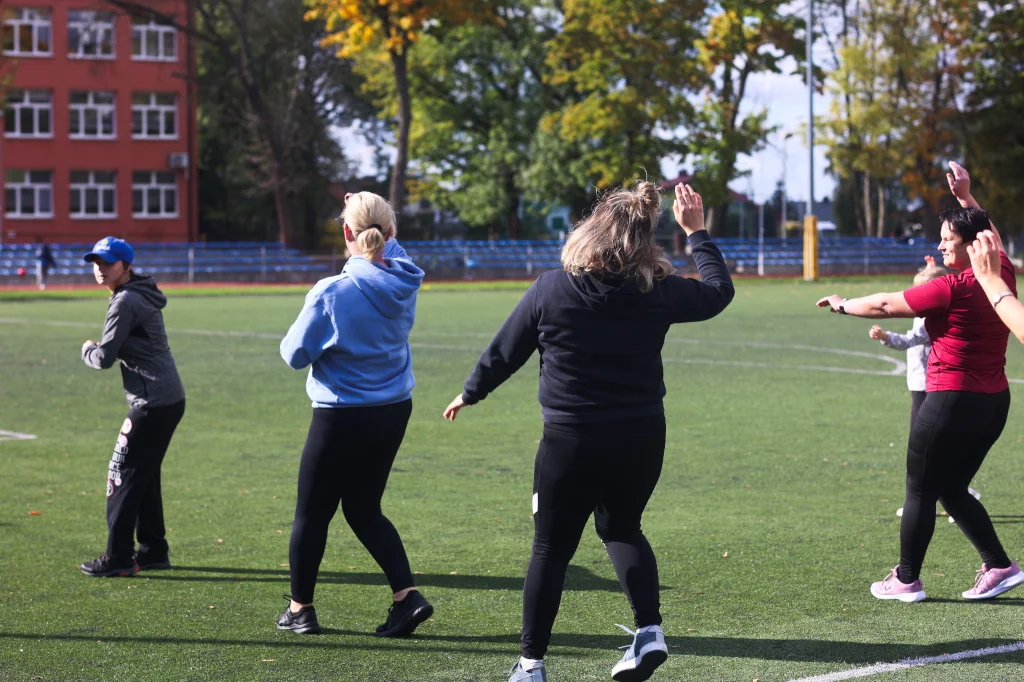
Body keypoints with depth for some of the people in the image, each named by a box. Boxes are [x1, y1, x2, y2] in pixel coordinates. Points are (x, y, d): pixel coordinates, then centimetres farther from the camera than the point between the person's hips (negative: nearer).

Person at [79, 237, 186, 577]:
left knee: (123, 476, -6)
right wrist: (99, 348, 8)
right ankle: (153, 551, 22)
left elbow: (104, 358, -15)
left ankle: (118, 558, -4)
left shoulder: (125, 301, -14)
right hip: (169, 398, 10)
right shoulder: (141, 296, 17)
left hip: (153, 403, -10)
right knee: (144, 476, 17)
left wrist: (87, 349, 5)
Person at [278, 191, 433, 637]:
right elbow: (392, 249, 22)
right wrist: (373, 214, 17)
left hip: (343, 417, -6)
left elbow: (295, 354, -12)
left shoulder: (332, 293, -20)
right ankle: (407, 595, 4)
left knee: (312, 513, 11)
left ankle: (300, 608, 23)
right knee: (364, 508, 19)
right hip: (394, 412, 6)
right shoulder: (404, 282, -4)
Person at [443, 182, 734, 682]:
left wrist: (470, 393, 19)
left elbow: (504, 353, 1)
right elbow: (719, 292, 14)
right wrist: (696, 232, 23)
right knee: (622, 528, 25)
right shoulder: (658, 291, -6)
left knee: (552, 547, 11)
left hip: (571, 440, -2)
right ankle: (648, 628, 6)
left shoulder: (551, 289, -10)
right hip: (640, 438, 2)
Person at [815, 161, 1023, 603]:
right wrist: (966, 197, 33)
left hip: (952, 400, -8)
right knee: (954, 489, 18)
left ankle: (906, 580, 12)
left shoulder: (952, 289, -17)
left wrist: (843, 305, 6)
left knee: (920, 490, 4)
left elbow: (884, 305, -9)